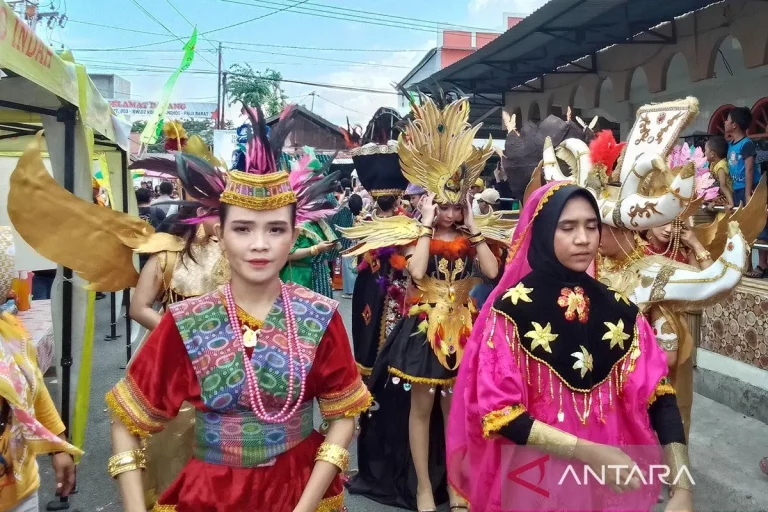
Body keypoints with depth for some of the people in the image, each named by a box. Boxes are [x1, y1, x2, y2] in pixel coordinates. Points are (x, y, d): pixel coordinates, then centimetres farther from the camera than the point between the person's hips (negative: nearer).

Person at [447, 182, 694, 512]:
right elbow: (498, 411, -17)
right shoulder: (511, 309, -15)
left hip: (612, 480, 4)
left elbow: (658, 396, -5)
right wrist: (588, 451, -23)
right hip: (536, 478, -4)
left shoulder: (619, 310, -2)